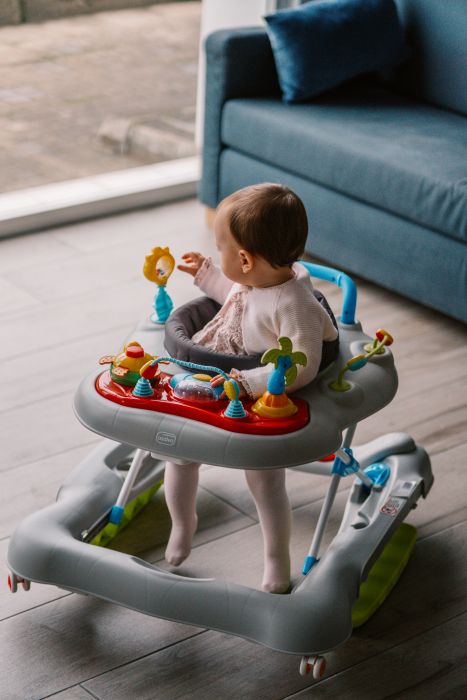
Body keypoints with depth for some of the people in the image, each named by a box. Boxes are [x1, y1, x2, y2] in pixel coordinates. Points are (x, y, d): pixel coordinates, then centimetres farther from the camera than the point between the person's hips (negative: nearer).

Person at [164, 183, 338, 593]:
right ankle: (182, 521, 35)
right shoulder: (254, 279, -6)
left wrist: (248, 383, -42)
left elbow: (301, 367, -36)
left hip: (263, 405, -8)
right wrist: (205, 274, 21)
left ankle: (277, 561, 25)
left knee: (265, 481, 2)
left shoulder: (294, 305, -32)